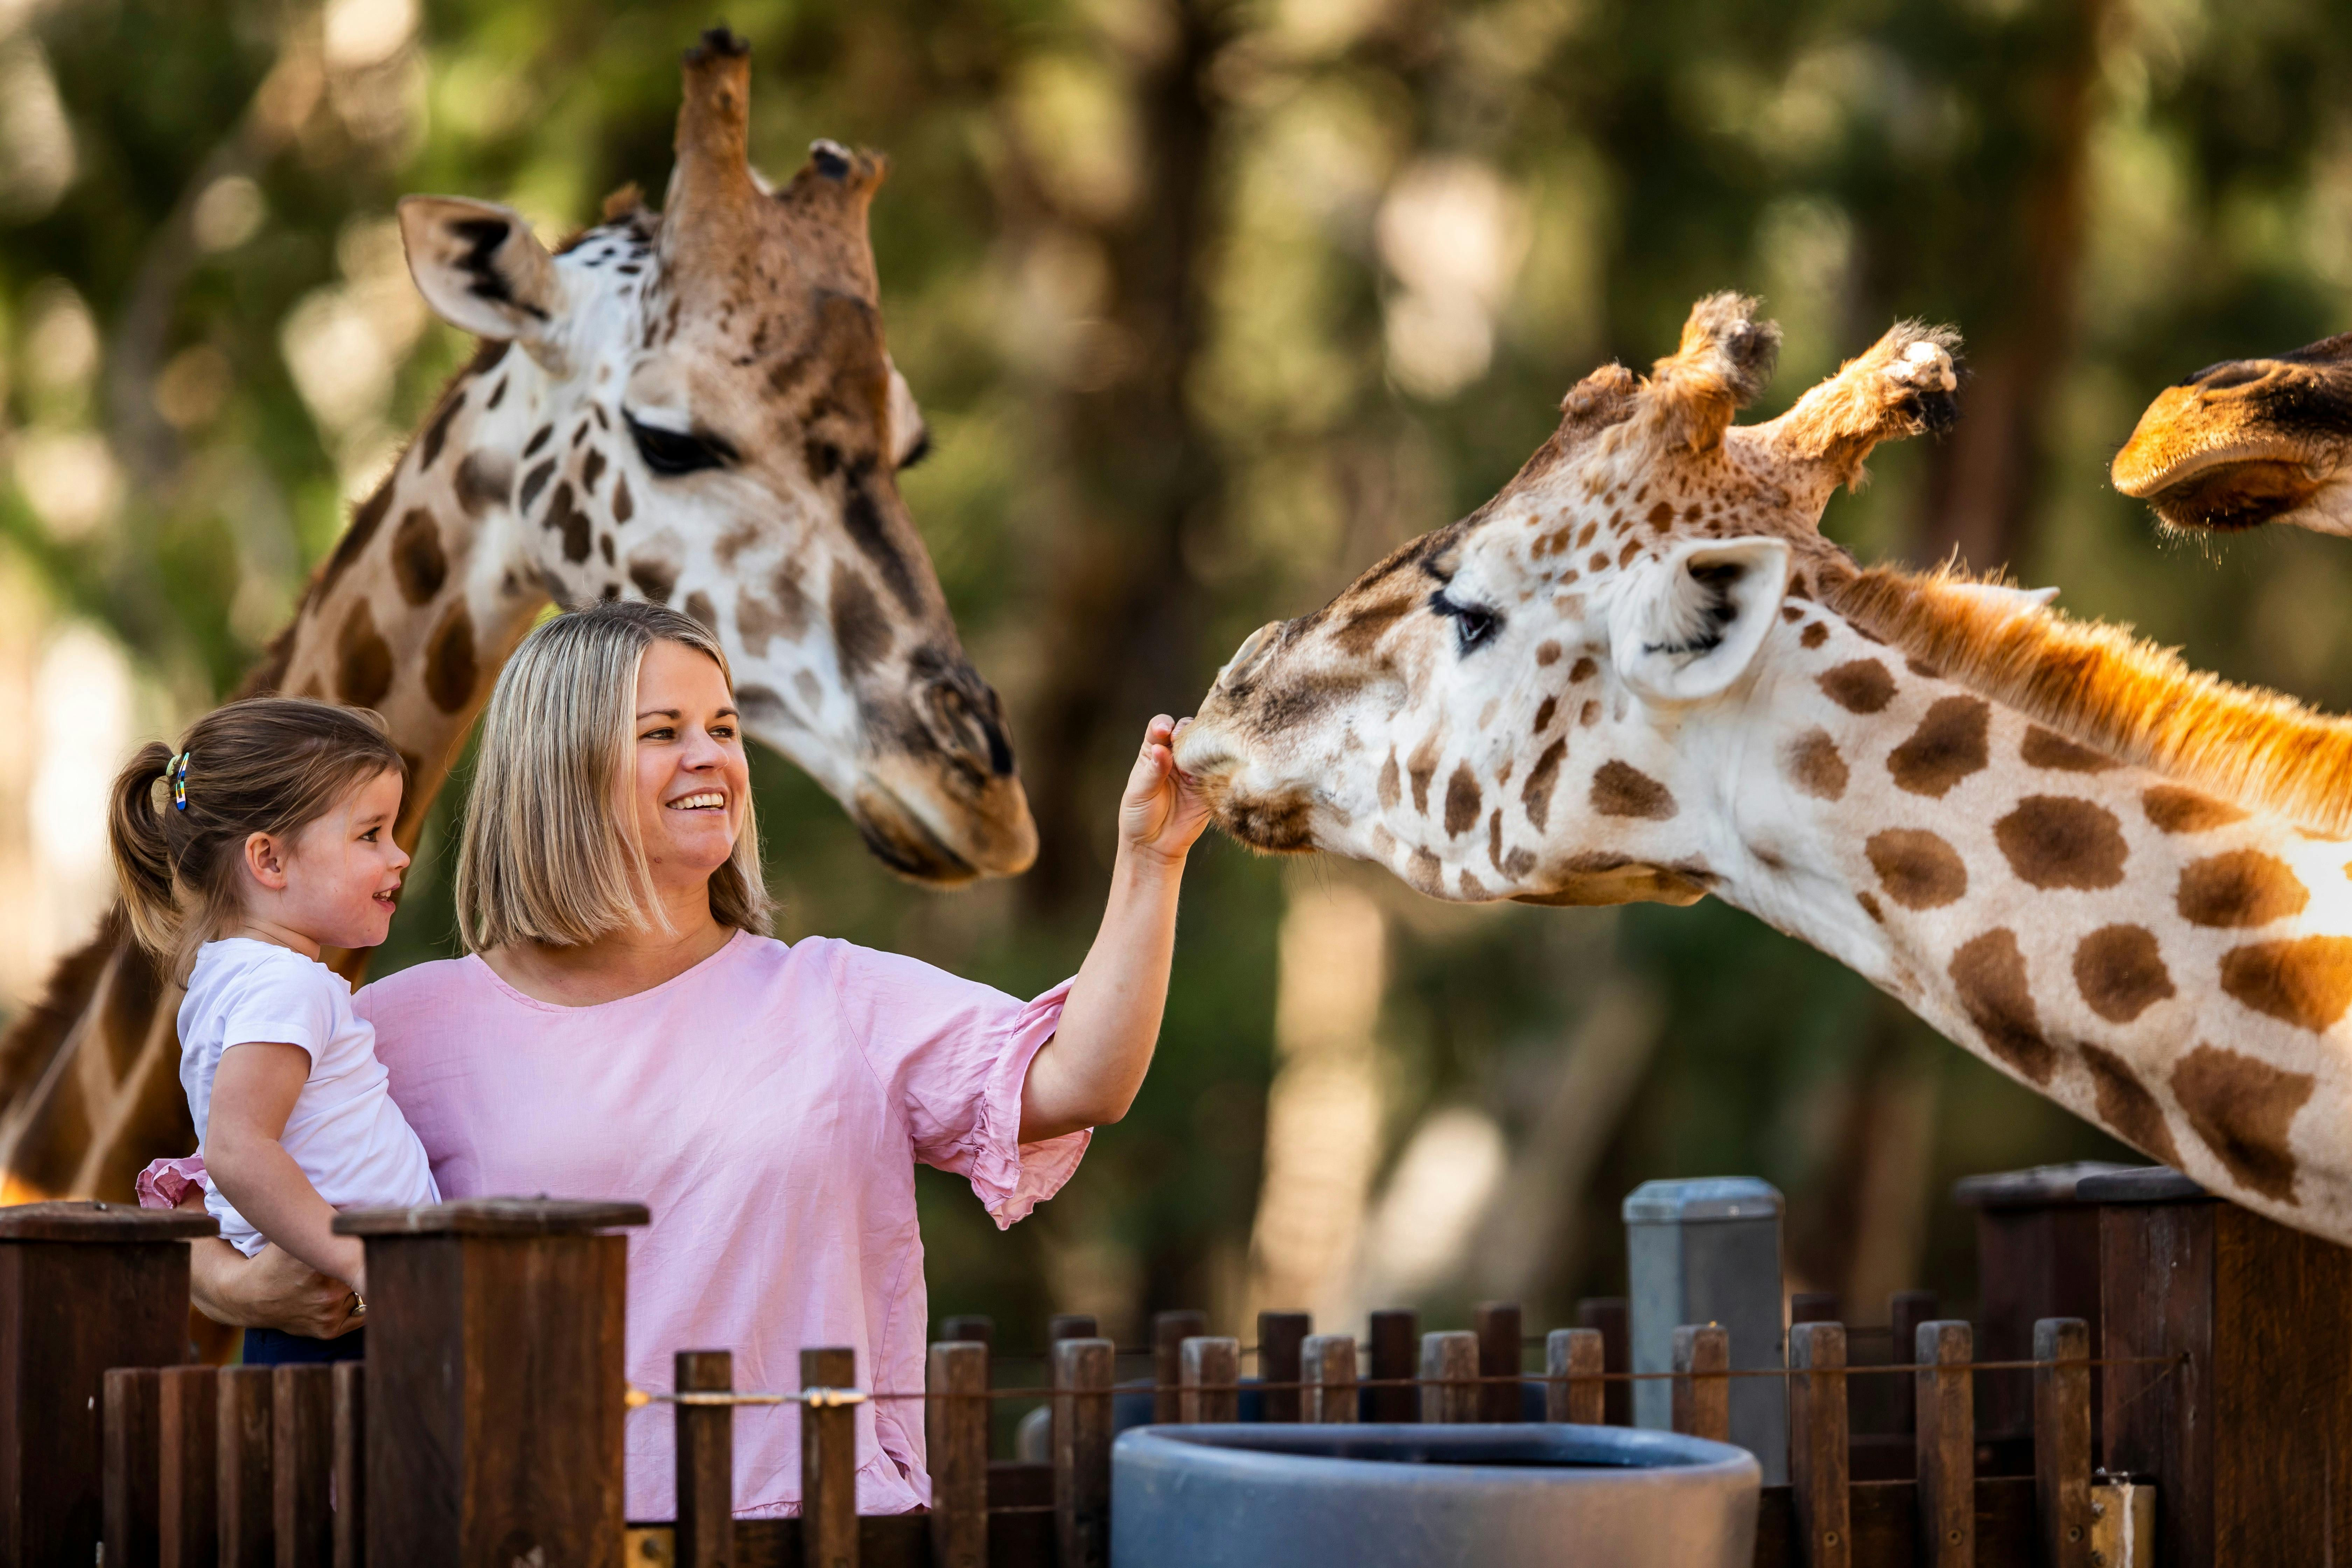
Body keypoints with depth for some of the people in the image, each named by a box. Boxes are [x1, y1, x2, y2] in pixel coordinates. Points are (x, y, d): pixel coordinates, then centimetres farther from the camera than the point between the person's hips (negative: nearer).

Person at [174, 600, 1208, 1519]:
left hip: (814, 1522, 0)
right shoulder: (416, 1026, 10)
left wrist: (1148, 863, -5)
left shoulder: (836, 1002, 13)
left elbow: (1078, 1084, 1)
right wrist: (250, 1288, -7)